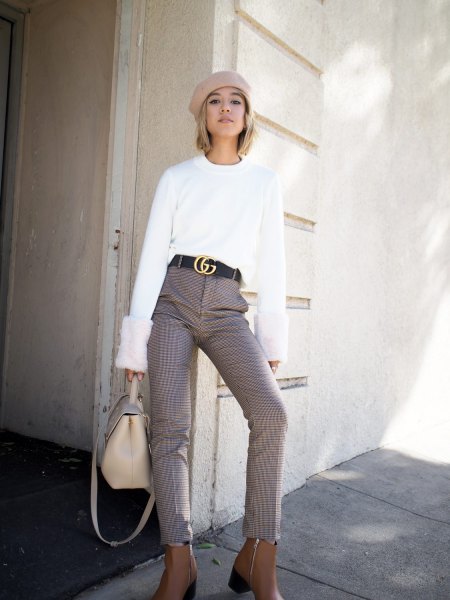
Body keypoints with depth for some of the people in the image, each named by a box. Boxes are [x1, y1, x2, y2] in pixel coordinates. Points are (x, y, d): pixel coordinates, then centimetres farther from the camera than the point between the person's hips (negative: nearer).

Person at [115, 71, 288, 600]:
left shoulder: (264, 182, 15)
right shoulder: (176, 177, 11)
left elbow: (270, 262, 11)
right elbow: (153, 254, 5)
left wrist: (271, 337, 3)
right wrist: (136, 338, -3)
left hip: (226, 307, 1)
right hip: (172, 298, 0)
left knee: (271, 414, -20)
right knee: (169, 427, -10)